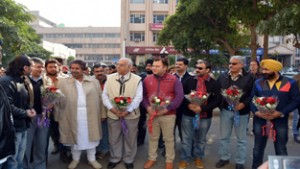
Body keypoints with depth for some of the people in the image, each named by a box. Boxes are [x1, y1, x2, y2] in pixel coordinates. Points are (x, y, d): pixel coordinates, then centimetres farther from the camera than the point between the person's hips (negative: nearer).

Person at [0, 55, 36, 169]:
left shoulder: (24, 81, 13)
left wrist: (30, 109, -1)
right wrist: (25, 113, -16)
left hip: (23, 125, 9)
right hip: (13, 126, -9)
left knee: (20, 159, 19)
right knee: (11, 159, 2)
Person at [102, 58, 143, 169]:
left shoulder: (137, 79, -6)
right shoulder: (110, 78, 2)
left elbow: (138, 97, -10)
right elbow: (105, 95, 1)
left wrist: (127, 111, -19)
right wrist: (111, 108, -14)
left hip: (131, 114, -2)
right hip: (113, 114, 2)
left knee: (130, 138, 13)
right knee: (114, 138, 15)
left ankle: (129, 160, 33)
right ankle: (115, 158, 37)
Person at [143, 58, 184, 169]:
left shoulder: (173, 79, -7)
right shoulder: (147, 79, 2)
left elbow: (179, 96, -11)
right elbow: (143, 95, 5)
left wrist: (167, 109, -17)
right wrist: (148, 107, -11)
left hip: (168, 115, -2)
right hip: (152, 114, 3)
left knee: (169, 139, 10)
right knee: (153, 138, 15)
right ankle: (152, 158, 32)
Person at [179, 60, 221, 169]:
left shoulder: (214, 83, -4)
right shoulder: (189, 80, -1)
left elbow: (217, 100, -9)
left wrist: (202, 108, -20)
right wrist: (188, 105, -17)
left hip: (205, 116, 0)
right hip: (188, 115, 0)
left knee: (201, 140, 18)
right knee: (186, 139, 9)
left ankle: (198, 158, 38)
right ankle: (185, 159, 26)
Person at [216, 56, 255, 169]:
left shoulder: (249, 78, -5)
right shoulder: (222, 77, 5)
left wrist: (243, 104, -20)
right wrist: (220, 105, -8)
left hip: (241, 111, -2)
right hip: (225, 110, 3)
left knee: (241, 138, 9)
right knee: (224, 136, 13)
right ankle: (224, 158, 29)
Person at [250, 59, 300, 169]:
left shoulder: (289, 83, -3)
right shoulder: (258, 83, 5)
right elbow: (252, 99, 6)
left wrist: (281, 113, -16)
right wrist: (257, 112, -12)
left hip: (280, 122, -2)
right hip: (260, 121, 2)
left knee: (281, 150, 11)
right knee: (258, 147, 13)